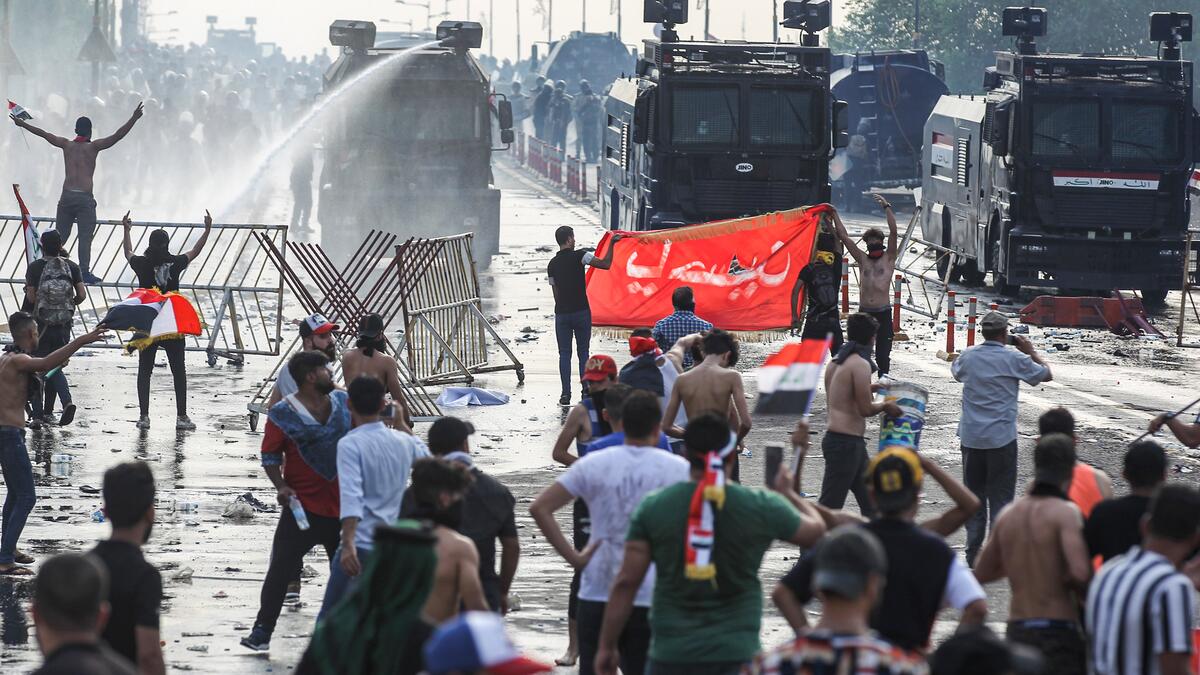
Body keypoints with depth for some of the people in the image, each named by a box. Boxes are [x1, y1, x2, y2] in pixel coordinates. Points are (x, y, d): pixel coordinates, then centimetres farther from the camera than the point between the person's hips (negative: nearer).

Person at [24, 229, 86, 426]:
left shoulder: (35, 267, -7)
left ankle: (38, 413, 3)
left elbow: (31, 297, -12)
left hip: (41, 325, -3)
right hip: (64, 325, 3)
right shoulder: (71, 267, 1)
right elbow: (82, 295, -4)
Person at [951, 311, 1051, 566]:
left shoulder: (968, 356, 1)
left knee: (973, 495, 13)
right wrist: (1030, 352, 18)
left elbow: (956, 371, 25)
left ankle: (973, 552, 15)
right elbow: (1046, 375, 3)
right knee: (1001, 497, 3)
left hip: (971, 437, 4)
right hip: (1001, 437, -4)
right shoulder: (1014, 359, -10)